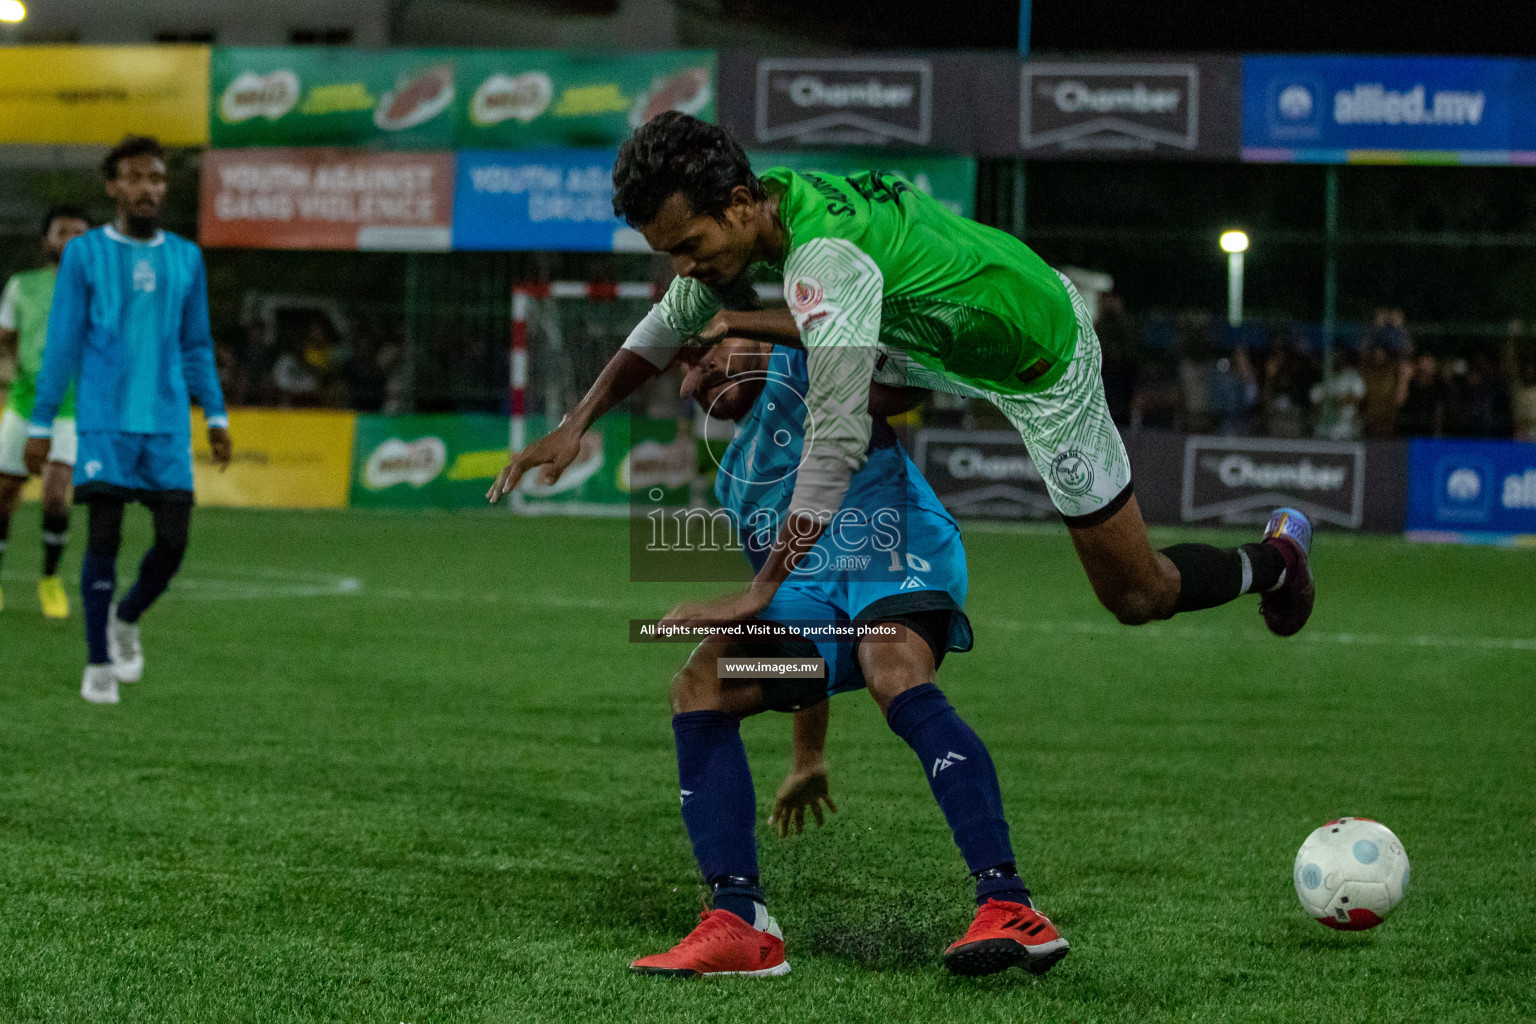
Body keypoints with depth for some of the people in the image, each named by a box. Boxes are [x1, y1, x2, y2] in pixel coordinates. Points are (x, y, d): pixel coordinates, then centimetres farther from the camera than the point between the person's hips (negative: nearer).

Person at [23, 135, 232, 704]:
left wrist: (216, 417, 10)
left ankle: (127, 617, 25)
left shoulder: (186, 259, 12)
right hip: (104, 423, -3)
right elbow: (61, 343, 3)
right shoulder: (84, 254, 2)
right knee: (103, 538, -7)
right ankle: (99, 664, 5)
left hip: (168, 424, 3)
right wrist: (40, 425, 1)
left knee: (173, 540, -4)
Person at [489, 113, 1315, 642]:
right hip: (942, 329, 9)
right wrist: (577, 423, -7)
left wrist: (761, 591, -40)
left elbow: (837, 442, -42)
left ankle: (1275, 556, 30)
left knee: (1137, 596, 4)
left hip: (1041, 360, -9)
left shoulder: (824, 260, -39)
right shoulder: (757, 210, -13)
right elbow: (670, 323, 5)